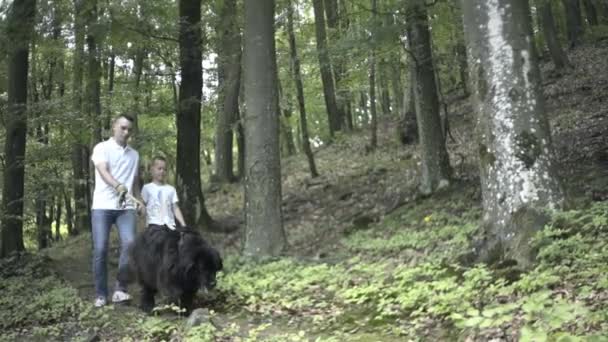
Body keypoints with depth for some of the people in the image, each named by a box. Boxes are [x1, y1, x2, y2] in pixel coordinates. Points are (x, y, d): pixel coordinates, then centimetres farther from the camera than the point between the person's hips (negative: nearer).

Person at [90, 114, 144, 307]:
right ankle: (101, 294, 6)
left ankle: (120, 289, -9)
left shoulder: (134, 154, 18)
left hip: (126, 207, 3)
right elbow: (103, 172, -15)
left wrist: (138, 201, 7)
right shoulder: (102, 148, 2)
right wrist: (118, 186, -35)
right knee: (100, 249, -5)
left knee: (129, 244, -17)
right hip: (102, 206, -3)